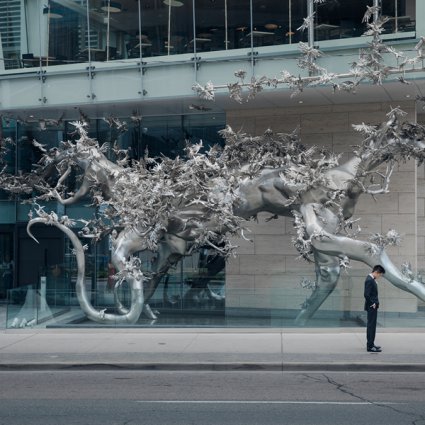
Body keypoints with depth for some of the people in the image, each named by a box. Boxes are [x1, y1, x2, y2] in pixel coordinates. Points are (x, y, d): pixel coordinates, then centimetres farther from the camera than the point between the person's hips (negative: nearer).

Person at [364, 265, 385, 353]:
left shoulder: (371, 279, 12)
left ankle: (370, 344, 25)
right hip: (371, 307, -10)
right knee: (371, 326, -7)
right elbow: (366, 295, -25)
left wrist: (375, 303, 9)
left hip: (373, 306, 10)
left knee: (371, 325, 16)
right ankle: (370, 346, -6)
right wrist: (372, 303, -16)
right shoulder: (369, 280, -19)